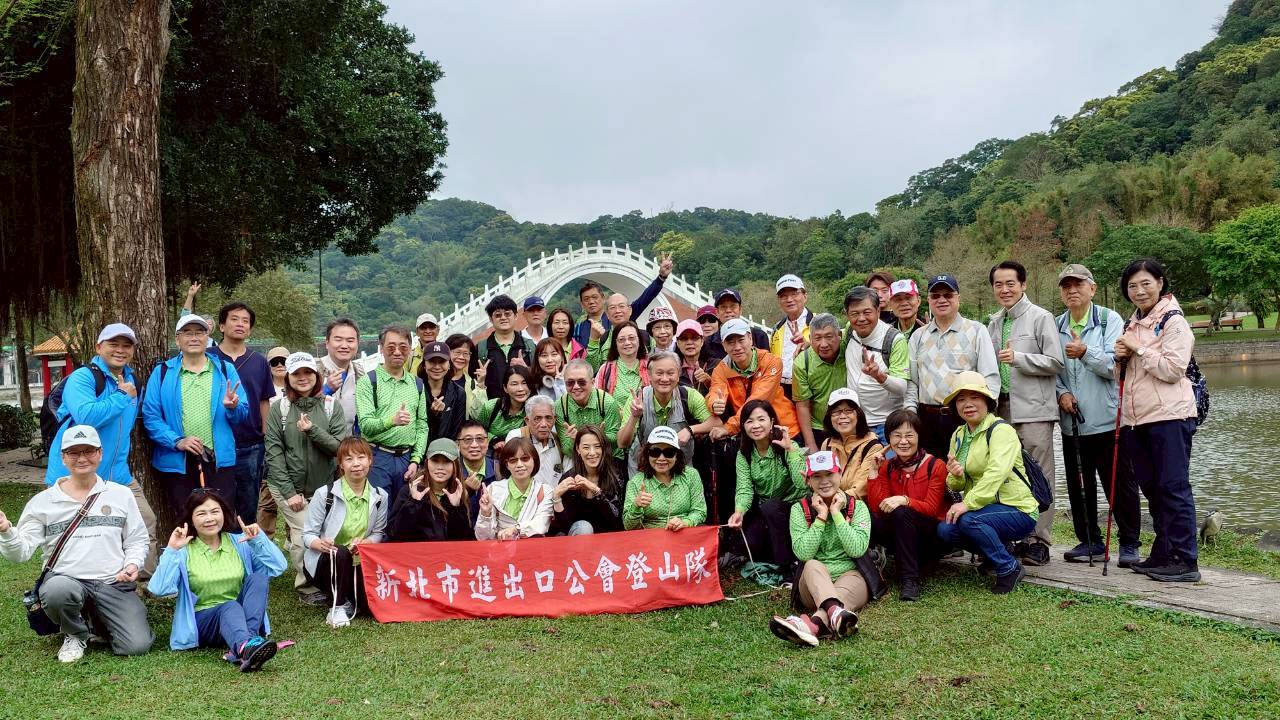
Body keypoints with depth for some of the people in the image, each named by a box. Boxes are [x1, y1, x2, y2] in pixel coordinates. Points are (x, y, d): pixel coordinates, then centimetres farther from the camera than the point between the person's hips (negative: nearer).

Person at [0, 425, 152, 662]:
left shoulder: (121, 494, 9)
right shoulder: (43, 501, 5)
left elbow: (137, 540, 13)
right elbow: (21, 552, 0)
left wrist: (133, 564, -7)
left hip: (114, 584, 1)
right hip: (66, 580, -1)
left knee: (137, 645, -18)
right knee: (58, 590, -39)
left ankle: (99, 619, 18)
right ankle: (75, 635, -2)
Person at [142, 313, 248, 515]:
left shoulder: (225, 370, 8)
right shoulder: (162, 373, 5)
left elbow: (243, 415, 7)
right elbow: (150, 415, -3)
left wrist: (232, 407, -15)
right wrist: (177, 441, -15)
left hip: (219, 460, 0)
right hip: (177, 462, 0)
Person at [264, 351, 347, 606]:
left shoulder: (331, 405, 0)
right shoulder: (279, 408, -2)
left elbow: (339, 447, -6)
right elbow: (274, 453, -5)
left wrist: (312, 430, -21)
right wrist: (289, 492, -10)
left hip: (323, 485, 2)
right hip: (288, 485, -2)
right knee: (305, 535, -12)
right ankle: (308, 588, 5)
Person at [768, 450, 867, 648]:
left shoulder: (857, 506, 5)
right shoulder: (800, 509, 4)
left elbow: (857, 549, -11)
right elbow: (803, 553, -10)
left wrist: (836, 513, -10)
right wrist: (821, 517, -11)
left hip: (850, 576, 0)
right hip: (812, 582, 0)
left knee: (847, 586, -34)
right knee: (813, 565, -33)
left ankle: (814, 623, -63)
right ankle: (837, 612, -62)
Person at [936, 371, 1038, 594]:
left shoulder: (1001, 430, -13)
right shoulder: (959, 436, 10)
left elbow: (996, 473, -29)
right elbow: (957, 486, 11)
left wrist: (968, 503, -36)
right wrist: (956, 476, -13)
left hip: (1017, 511, -7)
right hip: (984, 508, 7)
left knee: (969, 519, -32)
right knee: (944, 529, -17)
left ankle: (1009, 568, -9)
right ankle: (994, 554, 9)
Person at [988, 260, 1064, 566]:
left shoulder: (1041, 318, -2)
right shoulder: (994, 323, 16)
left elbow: (1055, 362, -9)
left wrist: (1018, 358, -15)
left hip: (1033, 409, -6)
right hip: (1003, 409, 6)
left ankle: (1039, 540, 2)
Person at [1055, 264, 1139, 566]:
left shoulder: (1110, 320, -3)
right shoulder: (1056, 326, 9)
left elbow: (1114, 366, -13)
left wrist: (1086, 352, -28)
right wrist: (1061, 392, -6)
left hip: (1107, 420, -4)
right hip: (1072, 422, 4)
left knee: (1120, 485, 2)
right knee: (1079, 486, 12)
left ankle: (1129, 544, 13)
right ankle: (1089, 540, 25)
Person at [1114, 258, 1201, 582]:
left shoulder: (1173, 321, -7)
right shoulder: (1133, 322, 17)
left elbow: (1173, 369, -17)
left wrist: (1139, 348, -13)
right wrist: (1122, 356, 5)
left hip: (1169, 416, -8)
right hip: (1136, 418, 8)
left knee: (1173, 487, -7)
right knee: (1152, 488, 12)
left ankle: (1185, 561, -2)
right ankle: (1163, 554, 21)